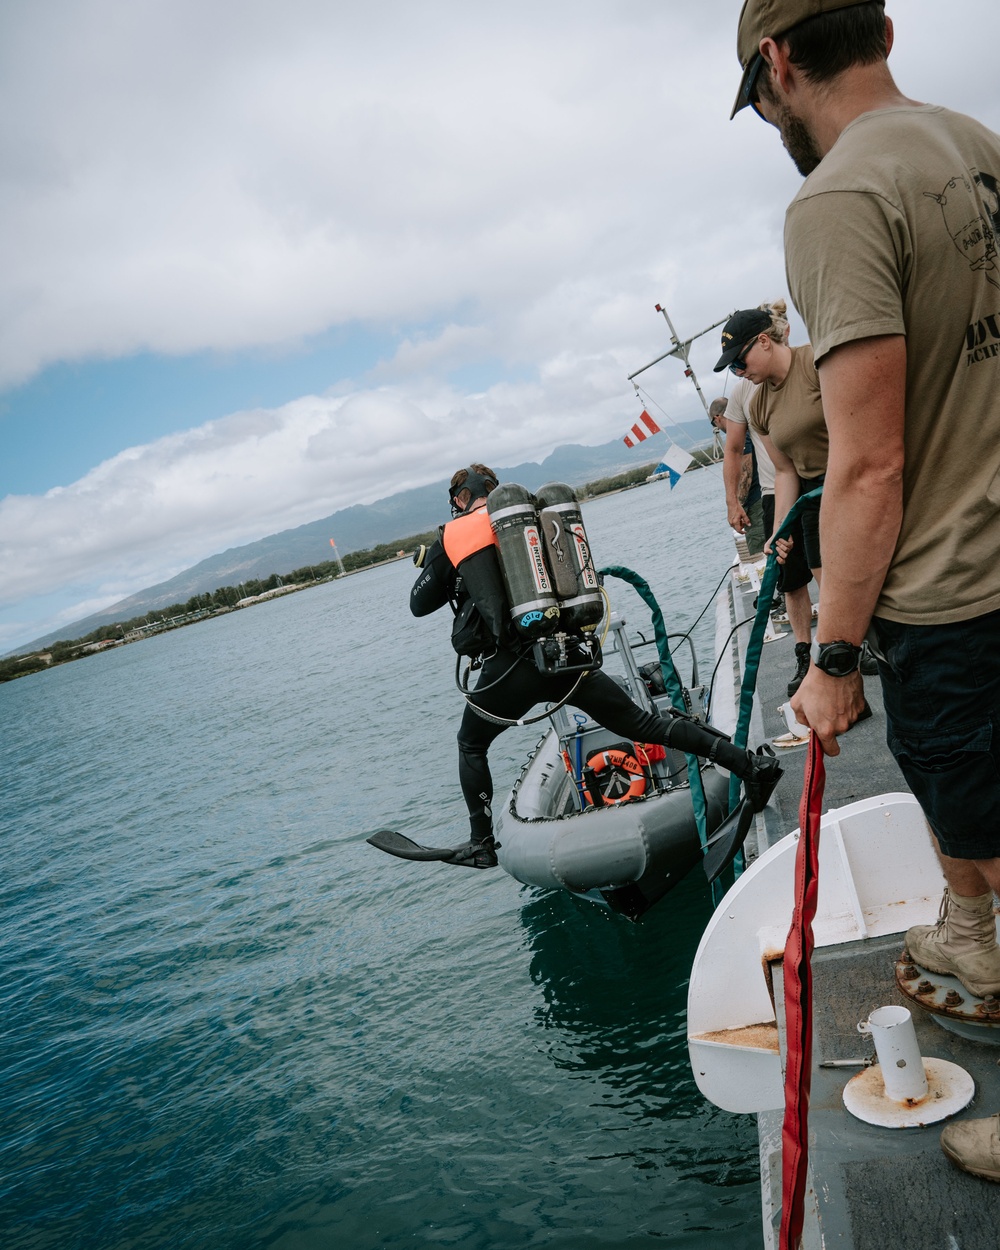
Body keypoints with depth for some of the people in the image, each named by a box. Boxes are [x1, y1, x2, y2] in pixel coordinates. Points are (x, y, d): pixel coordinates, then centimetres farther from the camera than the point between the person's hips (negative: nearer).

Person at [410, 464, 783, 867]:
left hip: (510, 666, -4)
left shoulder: (452, 536, 5)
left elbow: (420, 604, 14)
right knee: (642, 723, 11)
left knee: (471, 745, 22)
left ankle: (481, 845, 25)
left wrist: (434, 559, 30)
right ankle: (750, 763, 5)